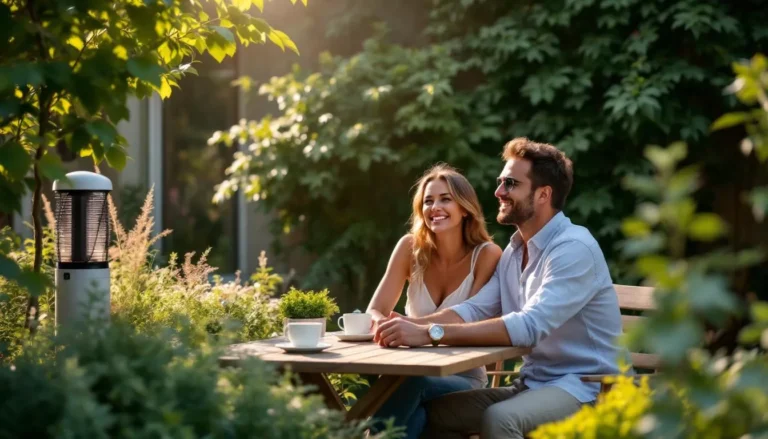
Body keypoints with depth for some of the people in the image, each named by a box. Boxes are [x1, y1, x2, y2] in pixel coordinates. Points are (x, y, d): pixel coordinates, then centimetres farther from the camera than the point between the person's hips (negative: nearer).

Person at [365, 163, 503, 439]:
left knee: (406, 380, -36)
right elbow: (374, 311, -3)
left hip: (463, 380, -1)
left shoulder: (487, 255, -8)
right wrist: (384, 324, -29)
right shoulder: (411, 247, 0)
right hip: (415, 370, 2)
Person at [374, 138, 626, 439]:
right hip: (531, 384, 9)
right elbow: (476, 309, 5)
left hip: (583, 386, -9)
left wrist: (431, 334, -34)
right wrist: (413, 324, -15)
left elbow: (529, 326, -30)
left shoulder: (575, 249, -18)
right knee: (437, 412, -4)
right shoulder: (515, 250, 13)